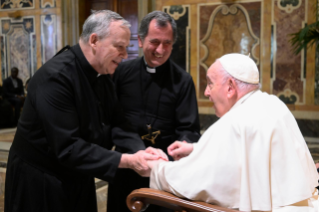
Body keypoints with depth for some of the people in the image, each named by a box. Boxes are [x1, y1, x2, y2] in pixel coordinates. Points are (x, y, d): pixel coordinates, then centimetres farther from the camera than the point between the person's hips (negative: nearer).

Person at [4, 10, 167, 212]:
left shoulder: (102, 74, 0)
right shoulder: (55, 77, -26)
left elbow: (116, 124, 1)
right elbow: (67, 148, -30)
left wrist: (140, 150, -18)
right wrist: (127, 161, -31)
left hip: (77, 177, 8)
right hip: (40, 181, -8)